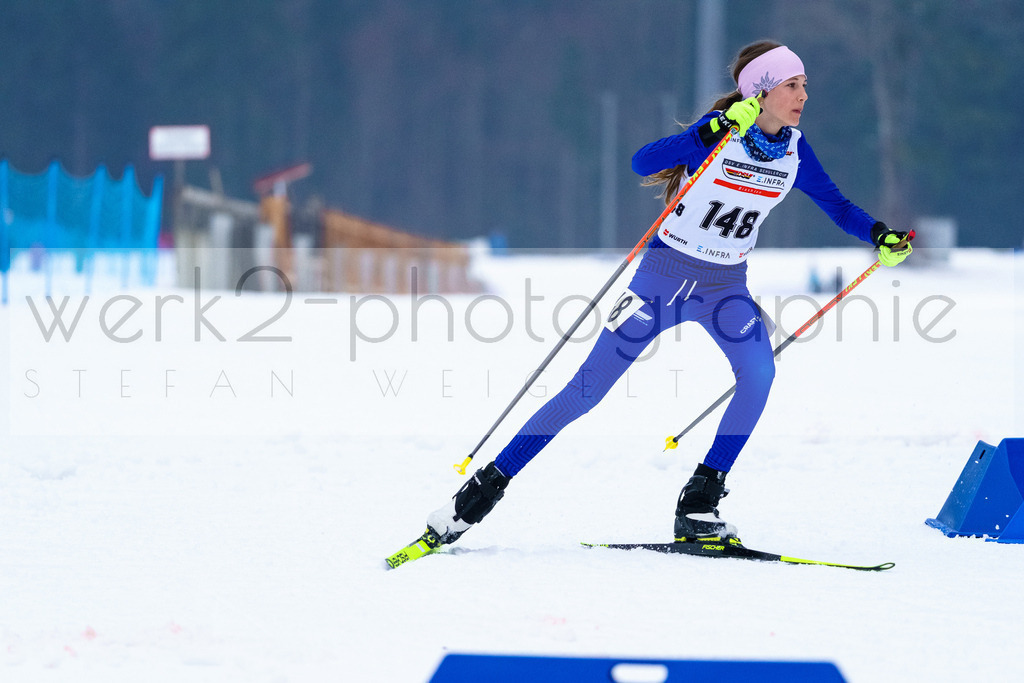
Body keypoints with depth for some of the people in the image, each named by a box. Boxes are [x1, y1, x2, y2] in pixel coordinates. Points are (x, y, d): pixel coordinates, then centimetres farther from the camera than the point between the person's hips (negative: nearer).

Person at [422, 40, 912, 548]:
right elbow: (643, 163, -31)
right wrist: (715, 131, -44)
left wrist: (880, 236, -7)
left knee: (759, 373, -24)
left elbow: (837, 206, 12)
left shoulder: (793, 149, -1)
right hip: (666, 273, -4)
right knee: (586, 390, -7)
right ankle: (486, 486, 3)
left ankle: (699, 505, -17)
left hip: (726, 286, 4)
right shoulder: (719, 132, -18)